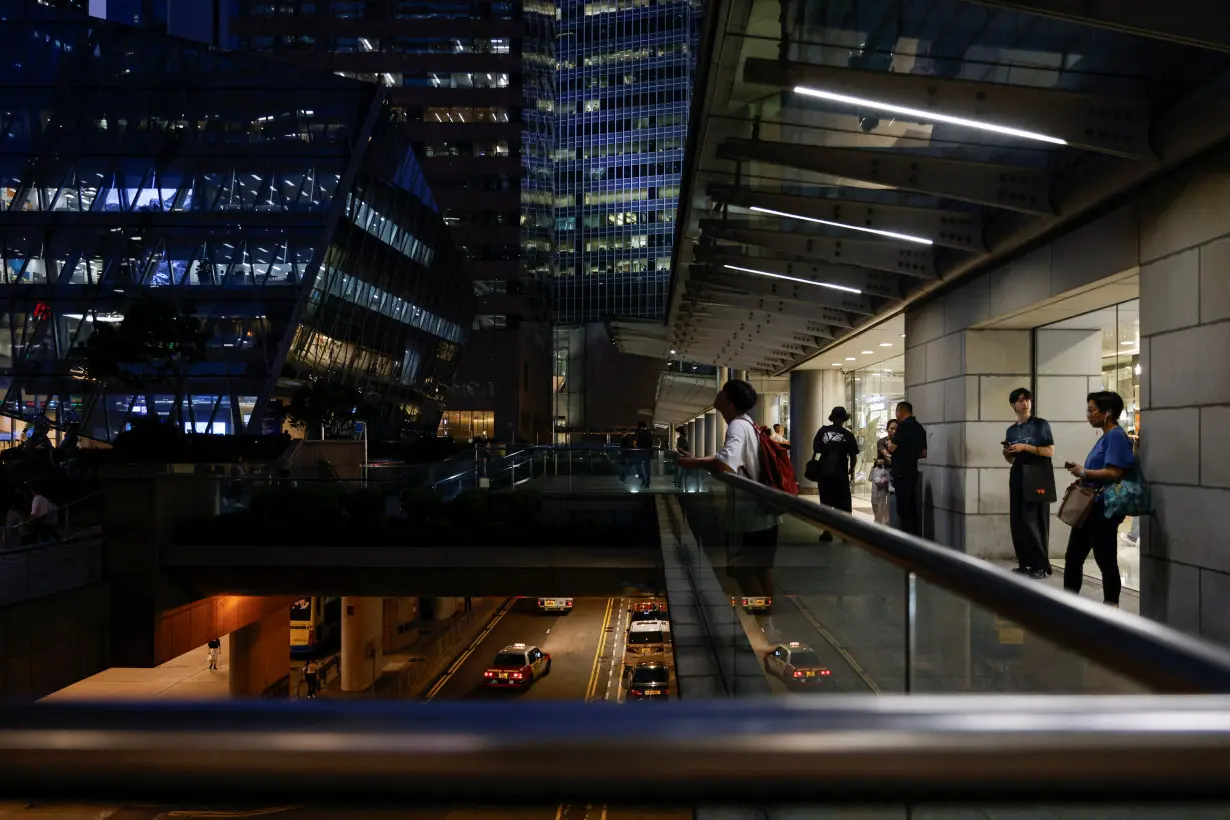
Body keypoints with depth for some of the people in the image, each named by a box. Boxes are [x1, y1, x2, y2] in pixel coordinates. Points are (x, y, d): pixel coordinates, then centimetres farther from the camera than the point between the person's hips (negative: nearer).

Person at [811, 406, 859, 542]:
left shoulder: (823, 431, -1)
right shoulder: (847, 434, -3)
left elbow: (815, 449, -1)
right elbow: (853, 456, -2)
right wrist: (851, 471, 13)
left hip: (824, 472, 1)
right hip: (841, 473, -1)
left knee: (825, 502, 7)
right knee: (844, 503, 9)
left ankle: (827, 532, 5)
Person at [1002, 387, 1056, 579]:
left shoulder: (1041, 424, 0)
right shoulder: (1011, 430, 15)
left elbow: (1050, 451, -7)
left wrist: (1026, 447, -15)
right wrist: (1007, 453, -1)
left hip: (1037, 477, -5)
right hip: (1018, 476, 6)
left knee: (1034, 520, -8)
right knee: (1017, 521, 1)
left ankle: (1041, 566, -3)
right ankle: (1025, 563, 8)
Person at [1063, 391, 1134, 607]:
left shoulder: (1116, 436, -14)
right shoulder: (1105, 437, 16)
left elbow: (1114, 472, -24)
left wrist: (1084, 472, -14)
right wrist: (1081, 473, 7)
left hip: (1104, 509, -10)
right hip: (1089, 506, 10)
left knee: (1106, 562, 0)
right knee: (1073, 557, 13)